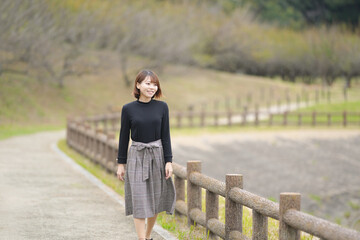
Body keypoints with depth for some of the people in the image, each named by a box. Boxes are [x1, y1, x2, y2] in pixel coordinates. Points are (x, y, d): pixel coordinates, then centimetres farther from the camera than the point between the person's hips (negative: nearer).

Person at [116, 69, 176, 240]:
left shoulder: (162, 107, 0)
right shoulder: (128, 109, -3)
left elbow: (166, 135, 2)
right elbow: (124, 136, 2)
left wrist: (168, 161, -3)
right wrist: (121, 163, 2)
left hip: (157, 155, 2)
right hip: (136, 157, -2)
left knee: (155, 200, 10)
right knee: (139, 201, -5)